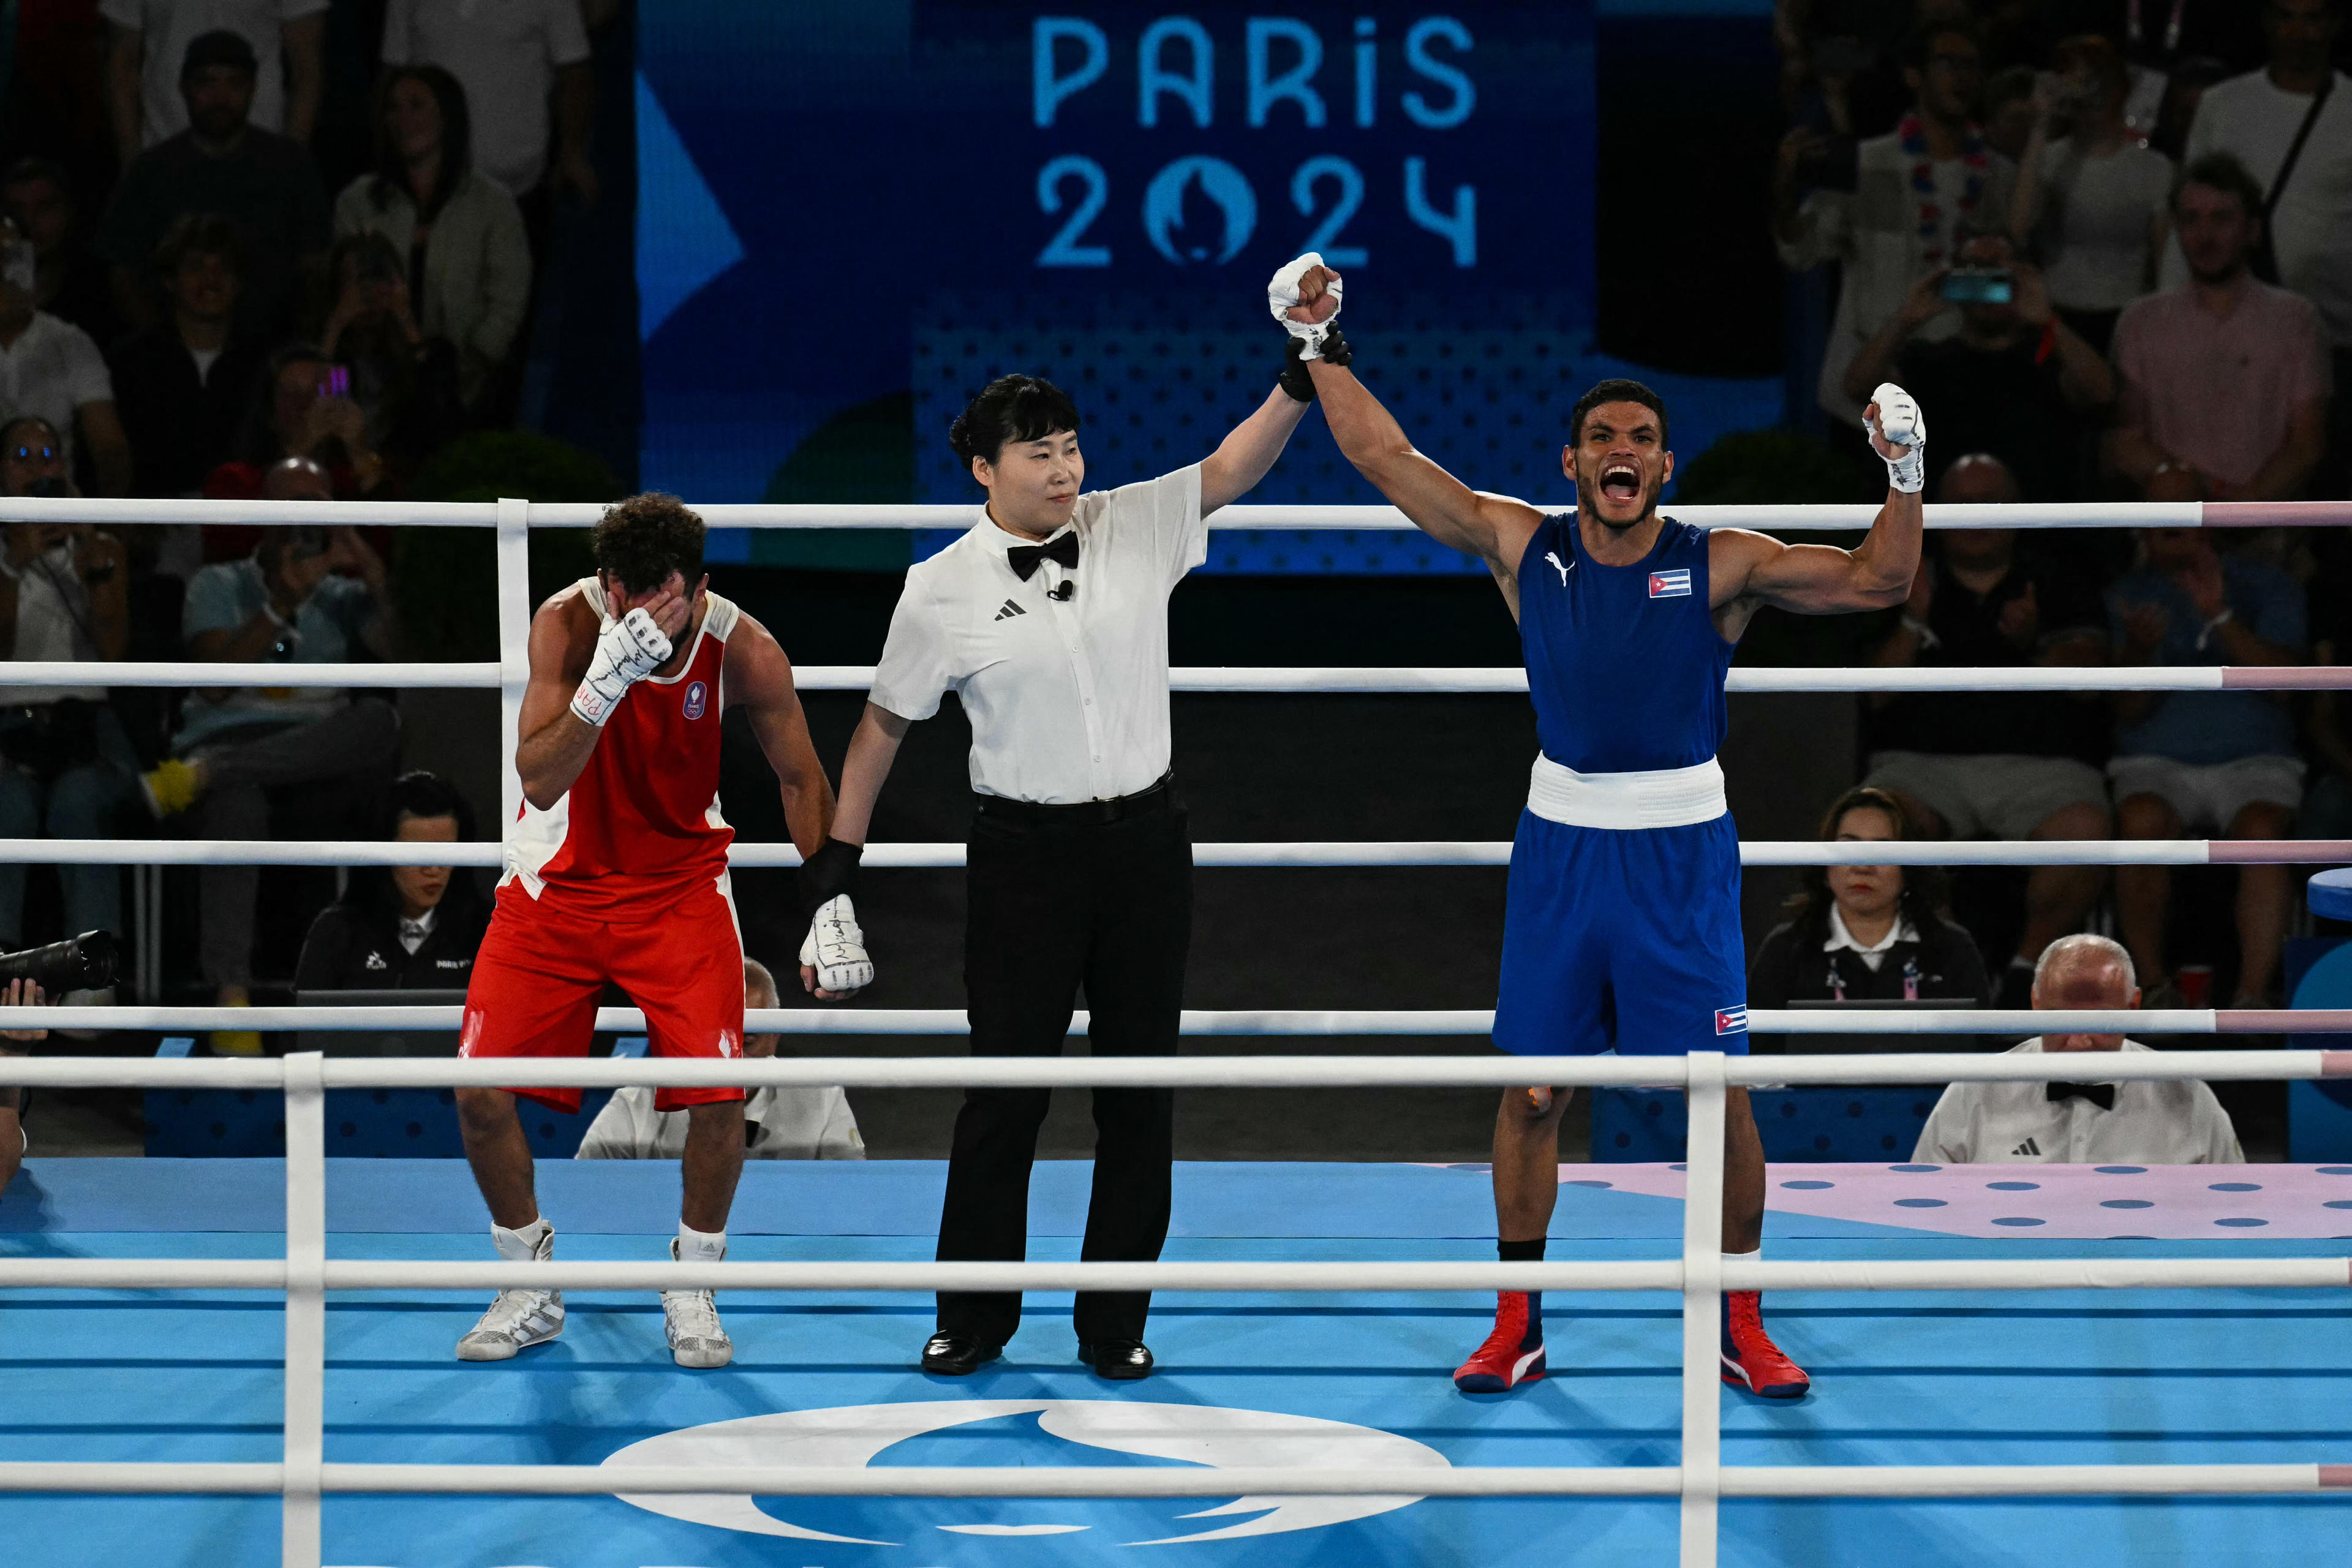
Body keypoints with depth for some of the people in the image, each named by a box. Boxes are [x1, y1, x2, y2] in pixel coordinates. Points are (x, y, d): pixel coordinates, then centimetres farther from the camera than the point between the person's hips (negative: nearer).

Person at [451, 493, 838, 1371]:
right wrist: (606, 683, -44)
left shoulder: (741, 651, -17)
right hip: (557, 882, 0)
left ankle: (692, 1290, 10)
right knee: (480, 1093, -7)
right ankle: (531, 1291, 14)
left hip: (680, 885, 0)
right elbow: (538, 779, -31)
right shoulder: (569, 624, -22)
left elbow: (800, 775, -1)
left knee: (720, 1094, -14)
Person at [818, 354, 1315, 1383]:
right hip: (1023, 850, -3)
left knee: (1139, 1089, 5)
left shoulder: (1138, 529, 0)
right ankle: (974, 1319, 13)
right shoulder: (943, 591, -6)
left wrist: (1302, 377, -24)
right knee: (1006, 1089, -1)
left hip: (1143, 839, 3)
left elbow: (1236, 464, -6)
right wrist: (834, 869, 2)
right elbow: (883, 725, 3)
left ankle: (1115, 1324, 15)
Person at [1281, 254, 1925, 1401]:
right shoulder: (1524, 550, 1)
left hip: (1681, 848, -2)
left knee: (1718, 1094, -3)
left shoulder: (1719, 566, -5)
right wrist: (1320, 347, 0)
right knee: (1531, 1090, 6)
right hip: (1561, 841, 2)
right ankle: (1517, 1326, 17)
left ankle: (1738, 1329, 10)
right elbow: (1389, 461, 4)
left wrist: (1904, 475, -24)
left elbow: (1876, 583, -10)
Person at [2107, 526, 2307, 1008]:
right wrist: (2139, 650, -20)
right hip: (2157, 761, 0)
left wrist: (2221, 618, -18)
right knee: (2142, 822, -35)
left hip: (2254, 757, 0)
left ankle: (2251, 999, -38)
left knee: (2263, 829, -35)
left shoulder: (2267, 586, 10)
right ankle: (2153, 987, -24)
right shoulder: (2127, 597, 11)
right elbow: (2129, 712, 1)